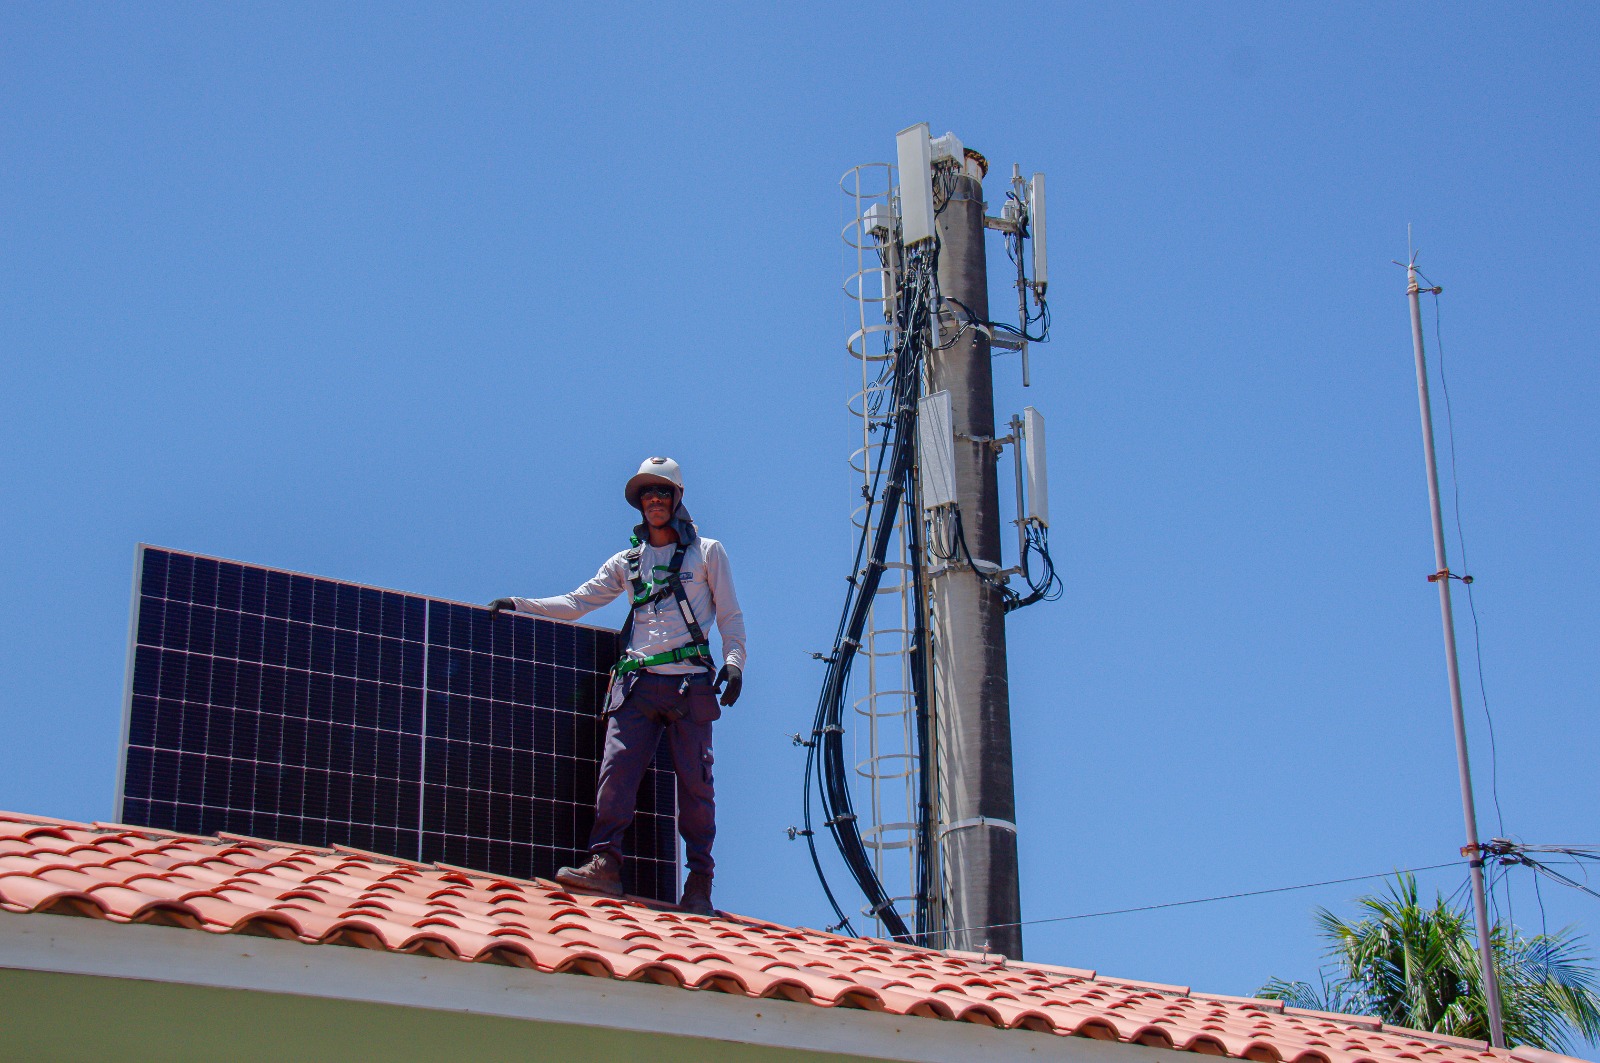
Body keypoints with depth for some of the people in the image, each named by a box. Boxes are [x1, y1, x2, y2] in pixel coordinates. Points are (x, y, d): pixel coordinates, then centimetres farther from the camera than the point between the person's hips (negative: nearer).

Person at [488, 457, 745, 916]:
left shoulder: (707, 552, 13)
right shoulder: (626, 561, 21)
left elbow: (730, 616, 11)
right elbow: (577, 602, 19)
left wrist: (734, 662, -5)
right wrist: (520, 605, 9)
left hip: (689, 683, -3)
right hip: (637, 683, 3)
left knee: (695, 781, -4)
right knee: (616, 768, -13)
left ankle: (700, 882, 0)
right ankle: (605, 865, -16)